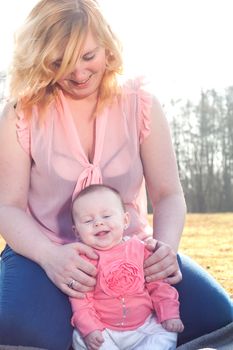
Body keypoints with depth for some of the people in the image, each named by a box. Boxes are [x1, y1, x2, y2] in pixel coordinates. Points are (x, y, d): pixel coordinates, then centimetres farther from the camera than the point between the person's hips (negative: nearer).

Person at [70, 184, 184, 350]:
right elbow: (81, 300, -8)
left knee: (166, 335, -15)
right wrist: (89, 328, -19)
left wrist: (169, 315, -1)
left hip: (144, 325, 2)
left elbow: (158, 284, 6)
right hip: (103, 331, -2)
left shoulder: (140, 248, 0)